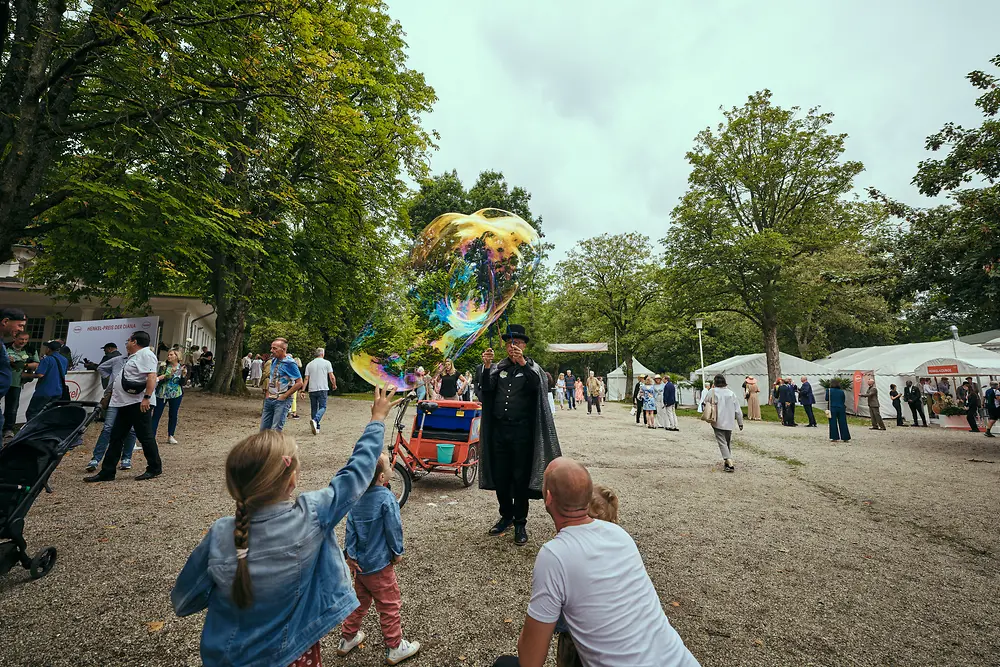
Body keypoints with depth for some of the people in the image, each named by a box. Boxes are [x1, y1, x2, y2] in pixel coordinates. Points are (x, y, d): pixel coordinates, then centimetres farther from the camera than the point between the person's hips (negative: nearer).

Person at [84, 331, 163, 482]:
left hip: (139, 404, -11)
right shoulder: (134, 356, 22)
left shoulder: (145, 354, -11)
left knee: (145, 436, -3)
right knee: (116, 437, 11)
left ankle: (155, 468, 8)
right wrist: (113, 391, 30)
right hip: (126, 403, 11)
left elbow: (152, 376, -23)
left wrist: (147, 398, -29)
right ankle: (107, 472, 17)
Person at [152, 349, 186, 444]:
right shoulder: (164, 367, 0)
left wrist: (183, 375, -18)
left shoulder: (182, 368, 1)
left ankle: (170, 436, 21)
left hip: (175, 395, 0)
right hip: (161, 394, 0)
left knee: (173, 415, 8)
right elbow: (159, 378, -11)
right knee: (156, 415, -2)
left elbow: (182, 384, -1)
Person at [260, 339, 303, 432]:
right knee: (263, 429, 11)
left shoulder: (289, 363, -14)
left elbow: (299, 383, -17)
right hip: (269, 399, 8)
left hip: (282, 400, -8)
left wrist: (284, 396, -15)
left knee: (275, 430, -6)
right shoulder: (274, 360, 10)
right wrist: (267, 392, 13)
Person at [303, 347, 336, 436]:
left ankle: (316, 427, 16)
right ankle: (315, 420, -28)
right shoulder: (326, 363, 1)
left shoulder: (309, 364, 10)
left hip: (312, 389, 3)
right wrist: (334, 385, 16)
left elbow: (306, 378, 4)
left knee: (313, 408, 13)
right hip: (323, 389, -3)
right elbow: (332, 377, -1)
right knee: (322, 407, -1)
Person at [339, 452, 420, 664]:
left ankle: (347, 639, 42)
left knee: (360, 601, 27)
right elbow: (394, 528, -18)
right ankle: (395, 648, 24)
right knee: (389, 606, 10)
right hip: (379, 565, -7)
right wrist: (398, 552, -4)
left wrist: (350, 553, 4)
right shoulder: (386, 498, -25)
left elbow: (350, 527, -1)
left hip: (359, 561, 7)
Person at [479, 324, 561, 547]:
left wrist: (522, 363, -34)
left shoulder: (532, 367, 1)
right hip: (499, 430, 3)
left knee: (520, 478, 3)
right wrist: (486, 367, -23)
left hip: (522, 431, -3)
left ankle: (520, 523, 17)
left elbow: (537, 385, -20)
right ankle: (506, 516, 29)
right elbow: (487, 389, -6)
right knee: (500, 476, 10)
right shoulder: (498, 367, 9)